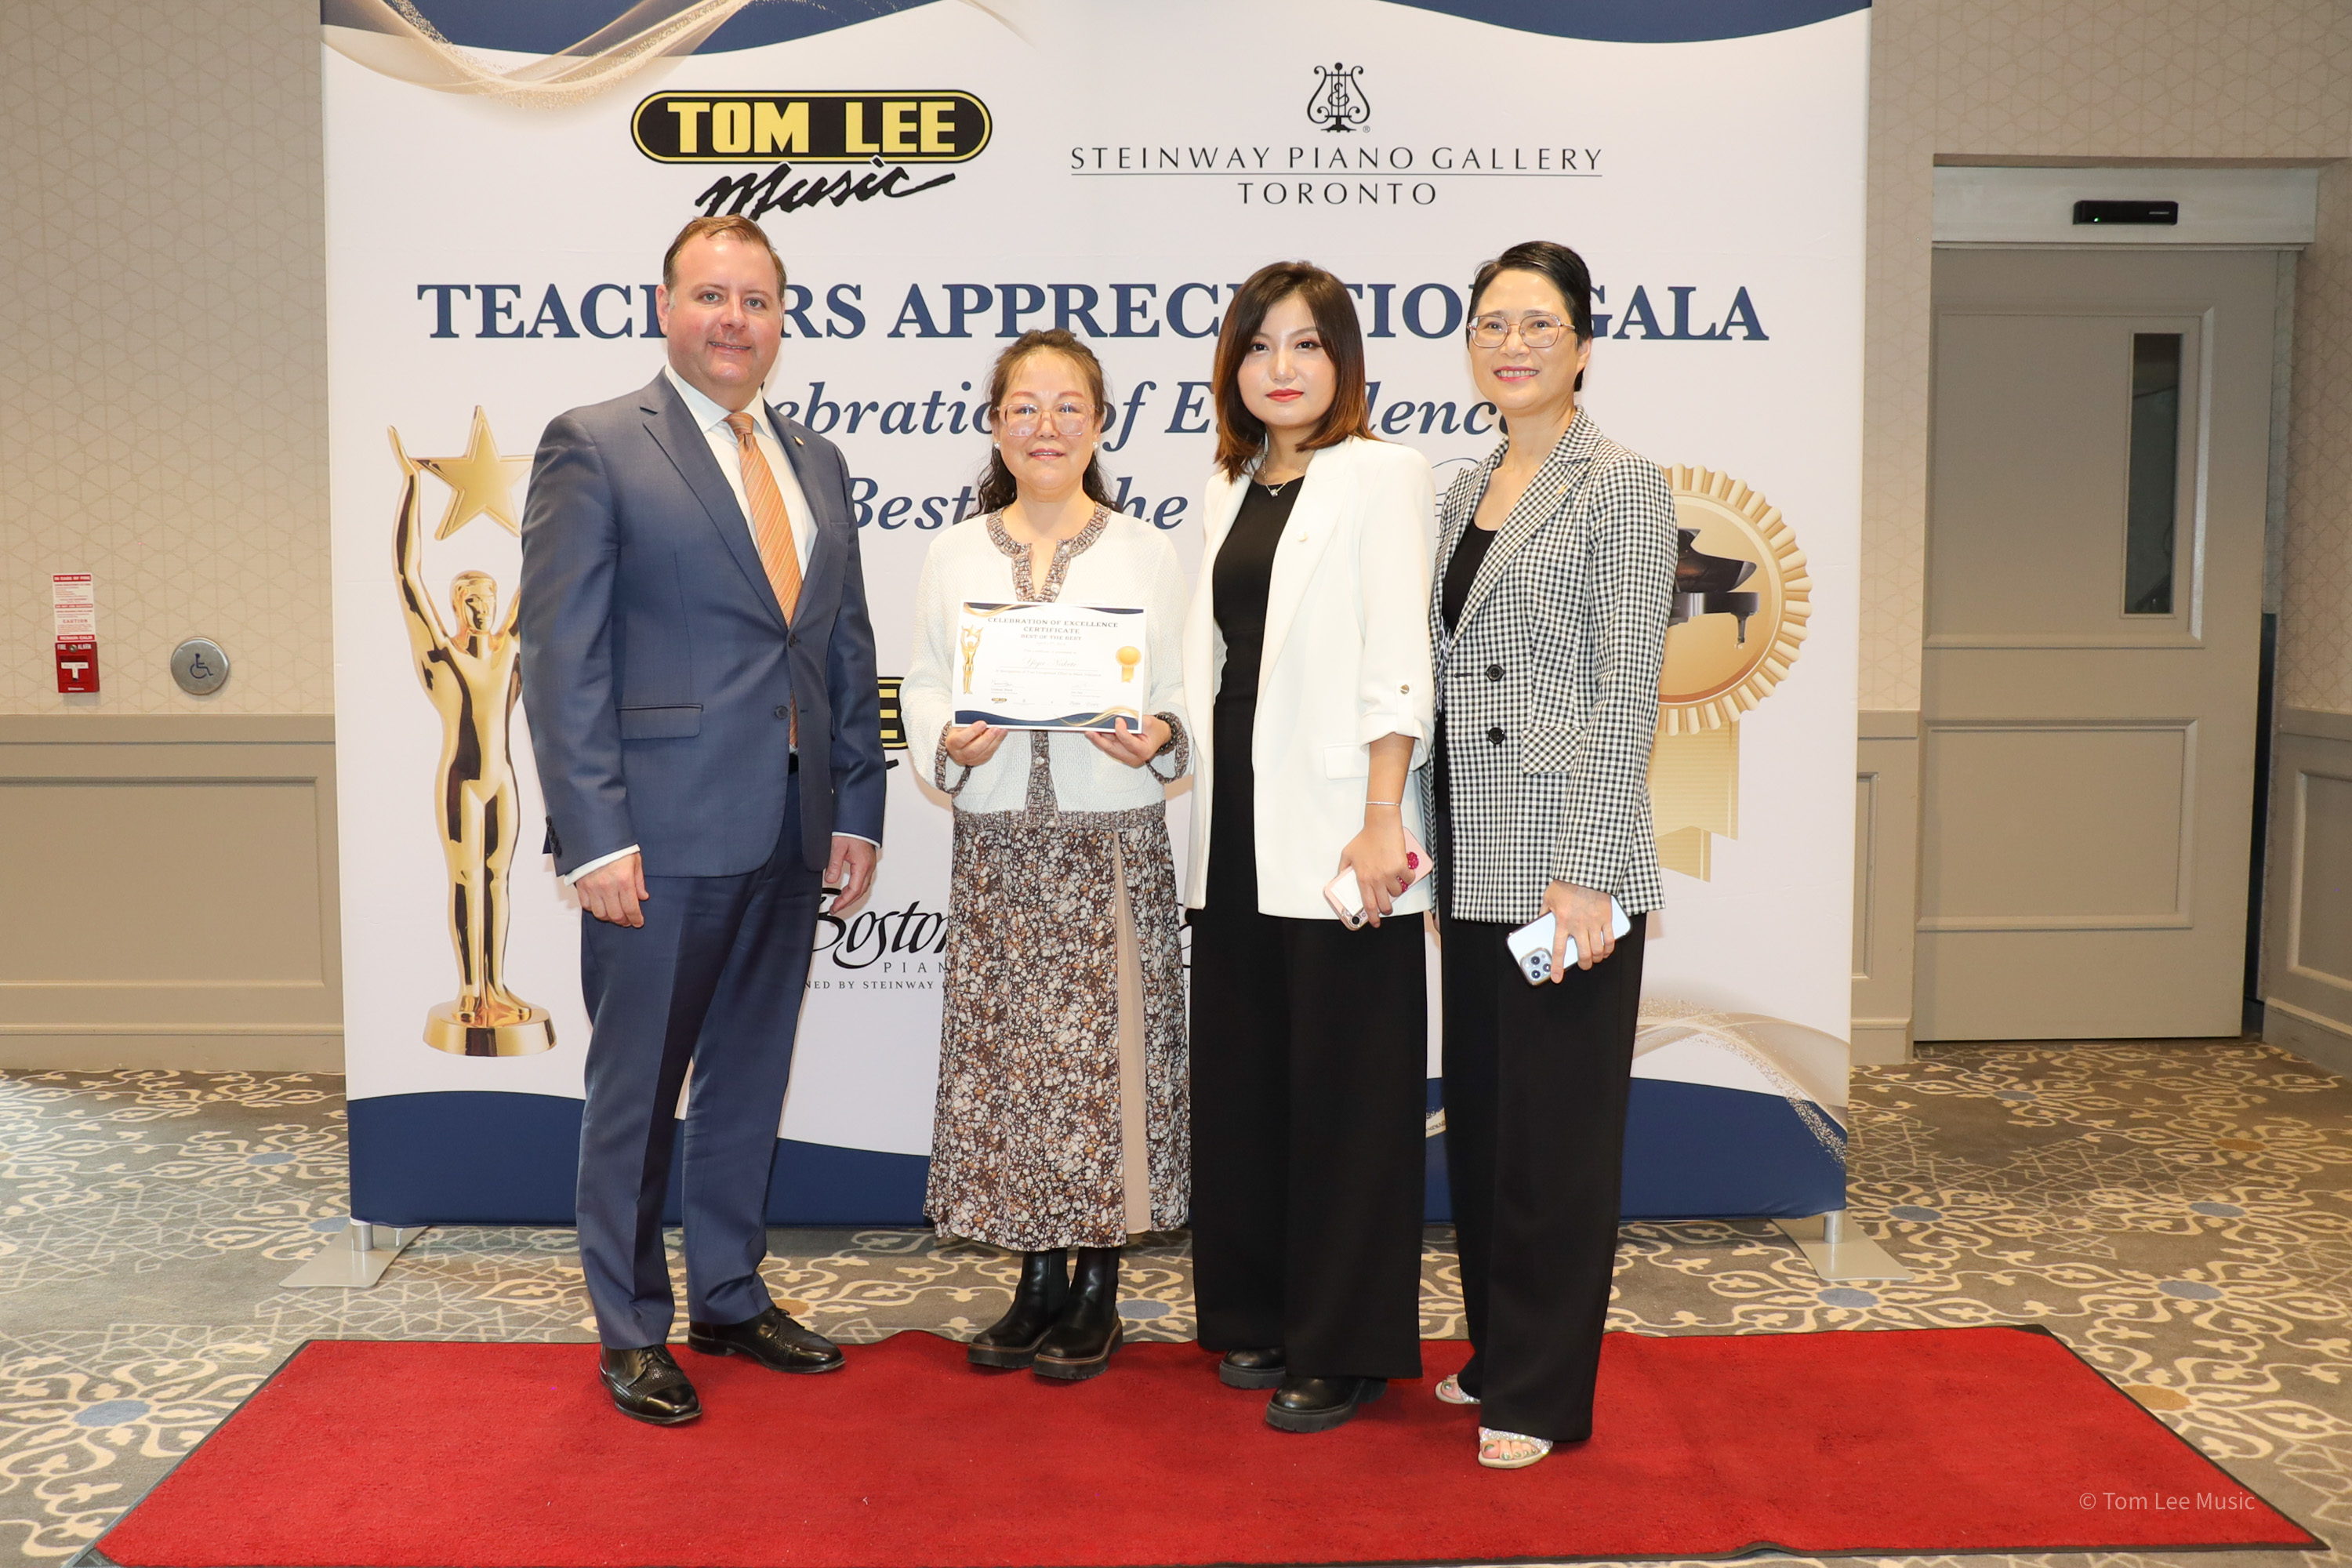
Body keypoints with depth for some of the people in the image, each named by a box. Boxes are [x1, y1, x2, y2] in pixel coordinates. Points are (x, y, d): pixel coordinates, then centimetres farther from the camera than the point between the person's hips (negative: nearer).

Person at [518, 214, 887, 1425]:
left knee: (750, 1079, 16)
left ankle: (731, 1299, 32)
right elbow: (559, 654, -10)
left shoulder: (815, 462, 14)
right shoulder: (594, 448, -4)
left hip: (788, 839, 6)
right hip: (661, 836, -6)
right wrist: (594, 835, -16)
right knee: (637, 1090, 6)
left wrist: (857, 812, 9)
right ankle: (631, 1331, 23)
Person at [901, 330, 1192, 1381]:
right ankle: (1038, 1280, 21)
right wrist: (950, 742, -12)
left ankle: (1098, 1289, 15)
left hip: (1114, 840, -2)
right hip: (997, 840, 2)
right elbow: (922, 686, 8)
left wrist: (1159, 734, -18)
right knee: (1005, 1051, 6)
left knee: (1106, 1050, 0)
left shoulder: (1145, 552, 4)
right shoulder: (954, 555, 10)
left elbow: (1186, 689, 2)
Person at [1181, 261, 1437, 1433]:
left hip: (1333, 836, -6)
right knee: (1242, 1081, 11)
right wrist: (1173, 745, 13)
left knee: (1345, 1093, 1)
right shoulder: (1228, 488, 16)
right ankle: (1259, 1316, 26)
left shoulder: (1381, 473, -3)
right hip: (1237, 832, 7)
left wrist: (1382, 821, -16)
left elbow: (1394, 656, -11)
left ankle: (1345, 1349, 13)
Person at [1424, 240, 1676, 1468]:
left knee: (1556, 1129, 2)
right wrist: (1435, 859, 14)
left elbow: (1628, 689, -12)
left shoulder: (1621, 485, -6)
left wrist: (1587, 872, -18)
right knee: (1478, 1116, 14)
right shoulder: (1465, 495, 14)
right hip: (1473, 866, 7)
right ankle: (1496, 1352, 30)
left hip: (1568, 870, -7)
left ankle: (1545, 1394, 15)